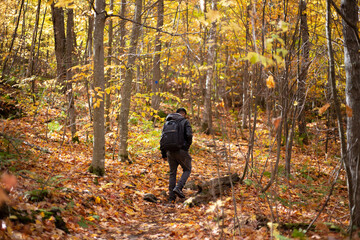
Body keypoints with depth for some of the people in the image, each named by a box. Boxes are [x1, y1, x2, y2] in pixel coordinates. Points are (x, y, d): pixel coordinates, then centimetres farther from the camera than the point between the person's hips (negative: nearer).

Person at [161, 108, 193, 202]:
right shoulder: (185, 122, 0)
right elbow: (189, 135, -15)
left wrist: (163, 154, 13)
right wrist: (187, 147, 2)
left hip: (170, 151, 4)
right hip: (181, 151, -4)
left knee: (172, 173, 13)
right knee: (187, 170, 14)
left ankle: (171, 197, 10)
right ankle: (178, 188, -7)